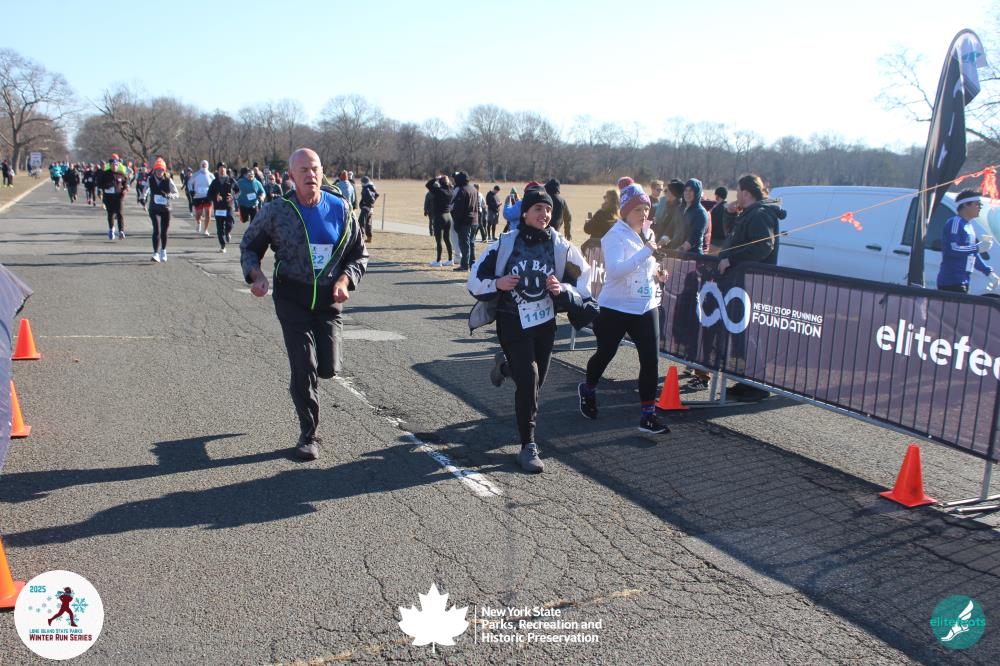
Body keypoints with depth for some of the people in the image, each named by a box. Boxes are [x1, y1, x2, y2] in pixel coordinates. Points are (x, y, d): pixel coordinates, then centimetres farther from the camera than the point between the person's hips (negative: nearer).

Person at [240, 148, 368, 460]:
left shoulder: (340, 208, 1)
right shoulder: (276, 210, -5)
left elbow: (359, 254, 9)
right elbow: (249, 246, 7)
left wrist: (345, 280, -9)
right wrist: (256, 275, -13)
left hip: (329, 298, 2)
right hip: (292, 297, -2)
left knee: (328, 368, -1)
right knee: (304, 368, -6)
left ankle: (301, 381, 38)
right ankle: (308, 434, 12)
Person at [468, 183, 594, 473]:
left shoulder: (560, 246, -2)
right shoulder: (505, 243, -7)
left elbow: (581, 286, 4)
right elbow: (475, 281, -1)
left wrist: (562, 289, -17)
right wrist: (497, 284, -21)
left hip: (545, 322, 4)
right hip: (513, 322, -3)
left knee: (534, 382, 15)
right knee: (529, 378, -16)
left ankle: (505, 365, 50)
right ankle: (528, 447, -3)